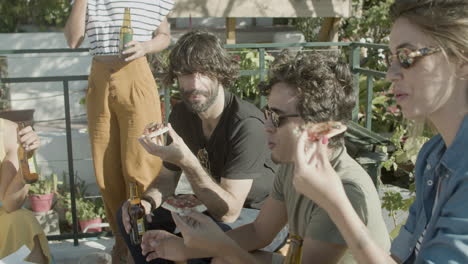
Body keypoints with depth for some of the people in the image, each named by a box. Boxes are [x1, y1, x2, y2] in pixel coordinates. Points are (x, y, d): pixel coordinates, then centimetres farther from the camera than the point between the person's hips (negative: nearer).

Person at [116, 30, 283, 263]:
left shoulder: (247, 124, -28)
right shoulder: (181, 114, -4)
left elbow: (228, 211, -30)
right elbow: (167, 177, 6)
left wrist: (187, 161, -41)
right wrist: (147, 201, -17)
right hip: (215, 209, 7)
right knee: (130, 215, 0)